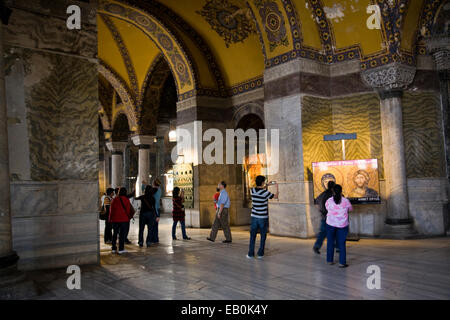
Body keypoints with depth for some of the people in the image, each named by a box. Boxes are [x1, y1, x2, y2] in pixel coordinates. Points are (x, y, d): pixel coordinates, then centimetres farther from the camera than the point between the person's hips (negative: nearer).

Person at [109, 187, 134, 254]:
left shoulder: (114, 199, 2)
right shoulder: (126, 200, -6)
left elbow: (111, 210, 6)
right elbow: (128, 210, -3)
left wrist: (110, 219, 13)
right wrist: (129, 217, 11)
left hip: (115, 219, 3)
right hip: (124, 219, -3)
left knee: (115, 234, 13)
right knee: (122, 234, 1)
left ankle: (114, 248, 17)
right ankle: (121, 249, 0)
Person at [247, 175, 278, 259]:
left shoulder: (252, 190, -3)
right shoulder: (265, 192, -14)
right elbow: (276, 196, 2)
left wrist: (266, 185, 24)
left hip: (254, 217, 3)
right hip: (263, 218, -3)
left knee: (252, 236, 8)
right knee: (263, 236, 8)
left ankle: (251, 253, 7)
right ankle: (260, 253, 10)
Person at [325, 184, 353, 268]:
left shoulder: (329, 201, -5)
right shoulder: (345, 201, -8)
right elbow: (350, 209, 12)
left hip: (331, 224, 1)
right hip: (342, 225, -1)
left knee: (330, 242, 14)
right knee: (341, 244, 5)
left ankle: (330, 260, 21)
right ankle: (342, 262, 2)